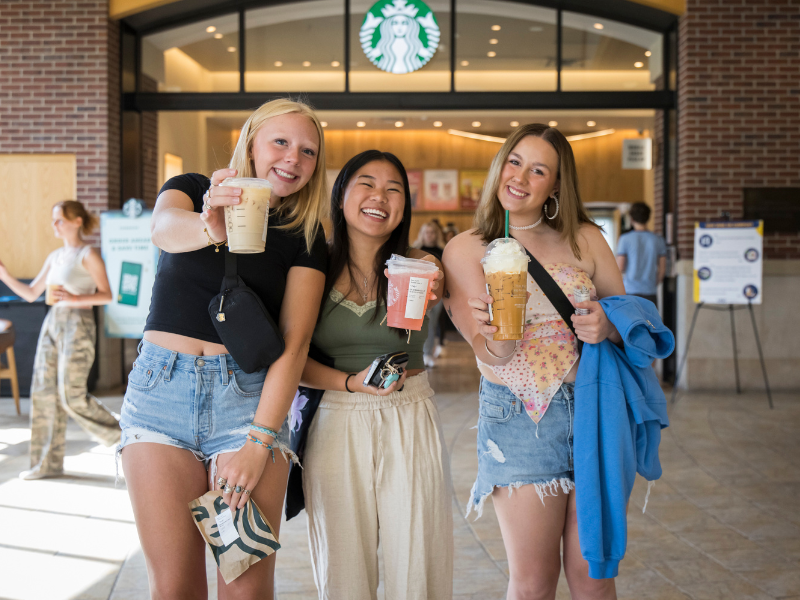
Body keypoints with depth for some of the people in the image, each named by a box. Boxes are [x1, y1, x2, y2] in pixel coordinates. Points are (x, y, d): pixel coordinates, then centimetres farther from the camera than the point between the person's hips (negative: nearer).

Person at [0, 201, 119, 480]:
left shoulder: (88, 254, -6)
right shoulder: (55, 256, 15)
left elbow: (106, 295, -10)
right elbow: (31, 293, 17)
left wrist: (74, 298, -22)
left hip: (78, 325, -7)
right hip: (53, 323, 7)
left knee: (72, 395, -8)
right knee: (44, 392, 3)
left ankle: (116, 433, 16)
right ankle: (47, 463, 9)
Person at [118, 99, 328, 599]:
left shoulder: (305, 238, 8)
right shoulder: (192, 189, 9)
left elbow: (294, 342, -3)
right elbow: (165, 228, -16)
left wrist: (259, 440, -14)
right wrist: (210, 227, -40)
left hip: (249, 396, 0)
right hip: (161, 386, 0)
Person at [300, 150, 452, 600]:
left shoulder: (419, 263, 1)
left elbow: (428, 294, -22)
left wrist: (423, 294, -44)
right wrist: (352, 383, -16)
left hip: (410, 425, 0)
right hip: (336, 425, 0)